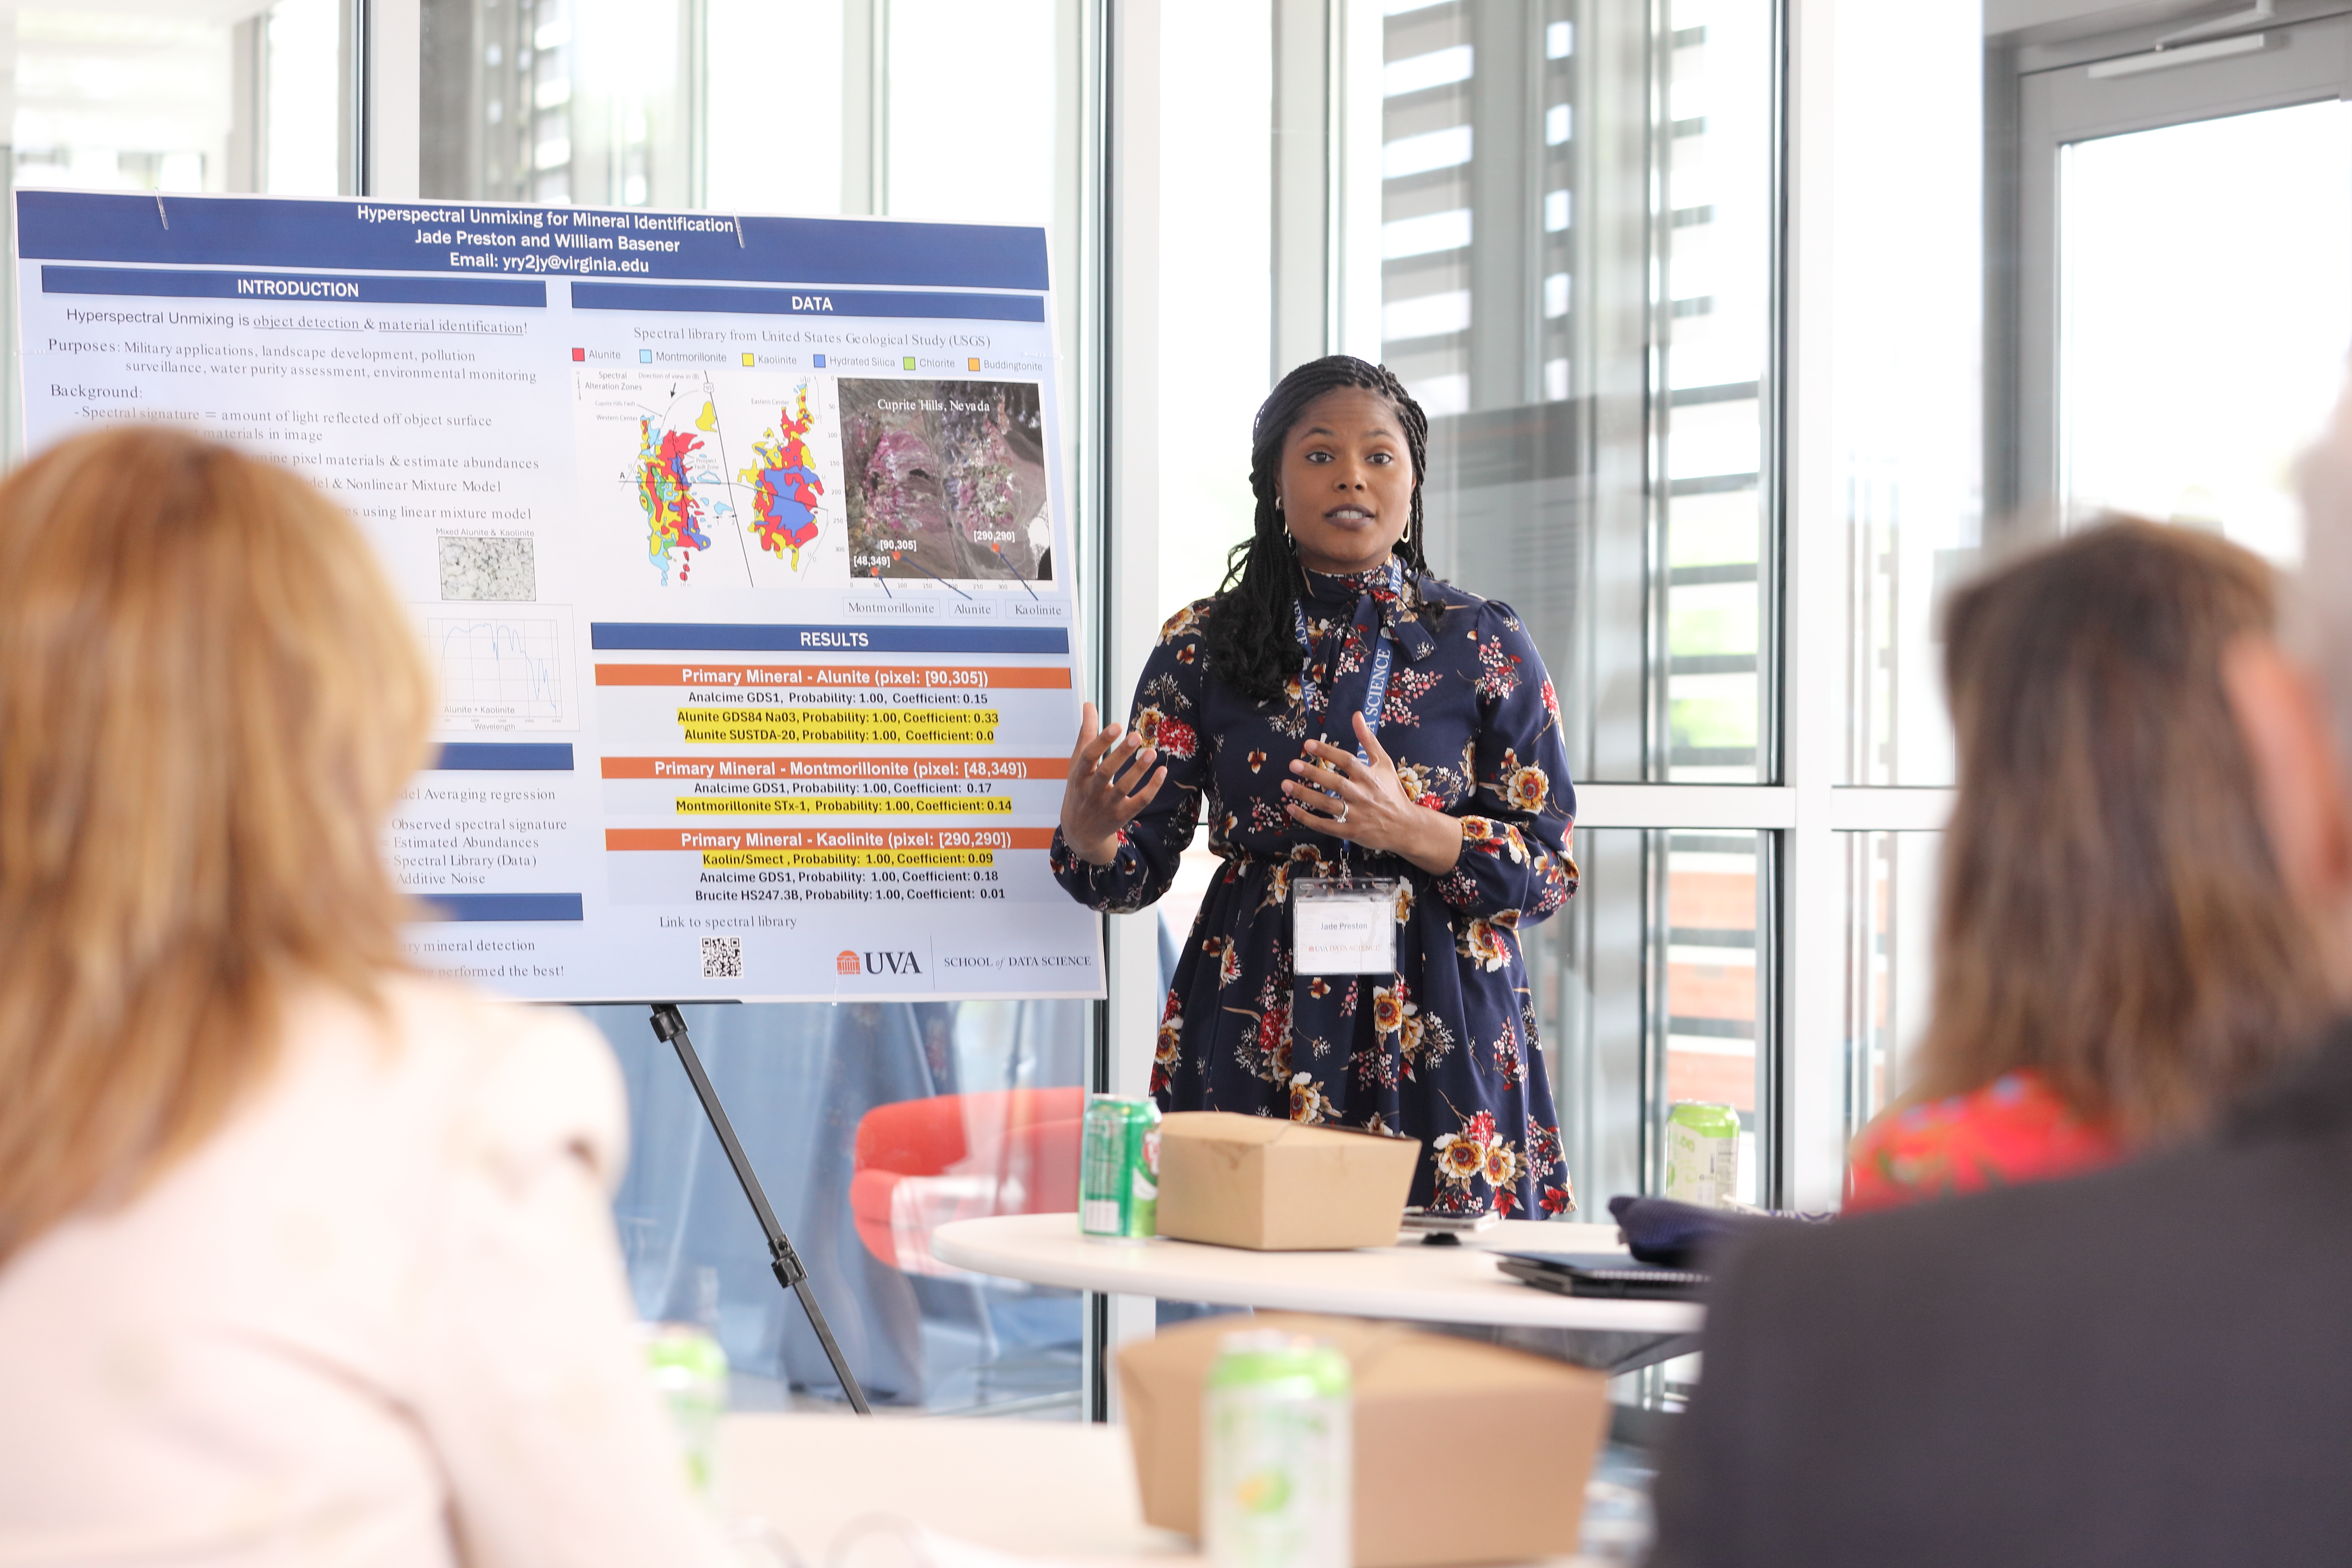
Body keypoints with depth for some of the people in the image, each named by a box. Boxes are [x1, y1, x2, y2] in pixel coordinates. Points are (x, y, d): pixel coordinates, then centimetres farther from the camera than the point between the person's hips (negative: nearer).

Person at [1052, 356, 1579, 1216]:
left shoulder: (1486, 647, 4)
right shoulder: (1203, 646, 6)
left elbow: (1551, 870, 1)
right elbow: (1137, 869, 4)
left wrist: (1410, 830, -16)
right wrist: (1087, 832, -19)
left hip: (1438, 1027, 0)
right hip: (1255, 1039, 1)